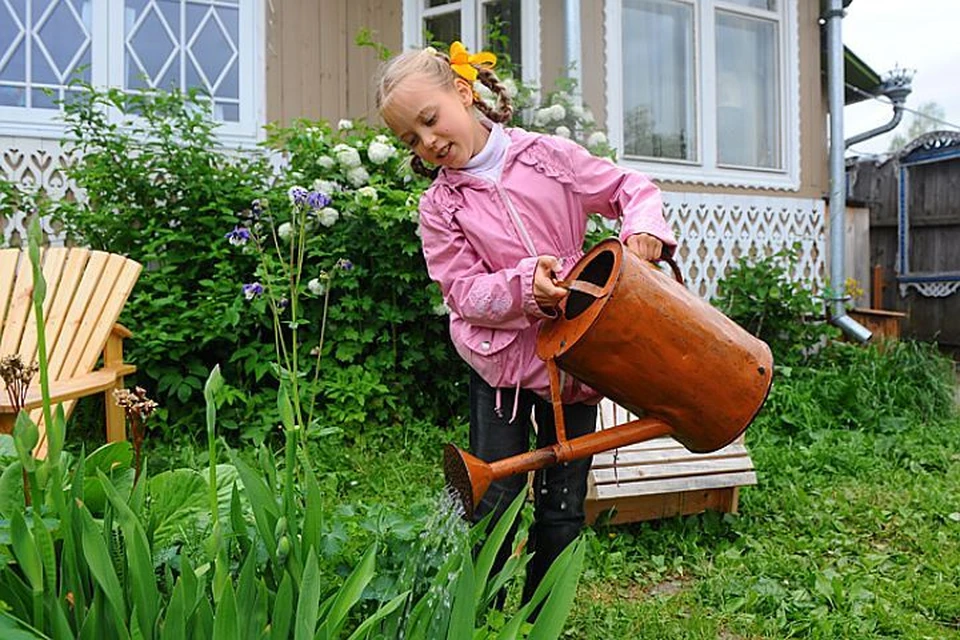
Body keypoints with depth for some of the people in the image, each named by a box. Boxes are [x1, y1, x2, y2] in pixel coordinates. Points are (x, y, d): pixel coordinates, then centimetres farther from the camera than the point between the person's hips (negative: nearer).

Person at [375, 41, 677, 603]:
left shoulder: (548, 156, -3)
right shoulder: (440, 205, -3)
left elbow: (630, 187, 5)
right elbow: (464, 292, -9)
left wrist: (644, 226, -16)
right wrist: (524, 285, -26)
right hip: (500, 360, -1)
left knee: (563, 509, 9)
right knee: (494, 503, 1)